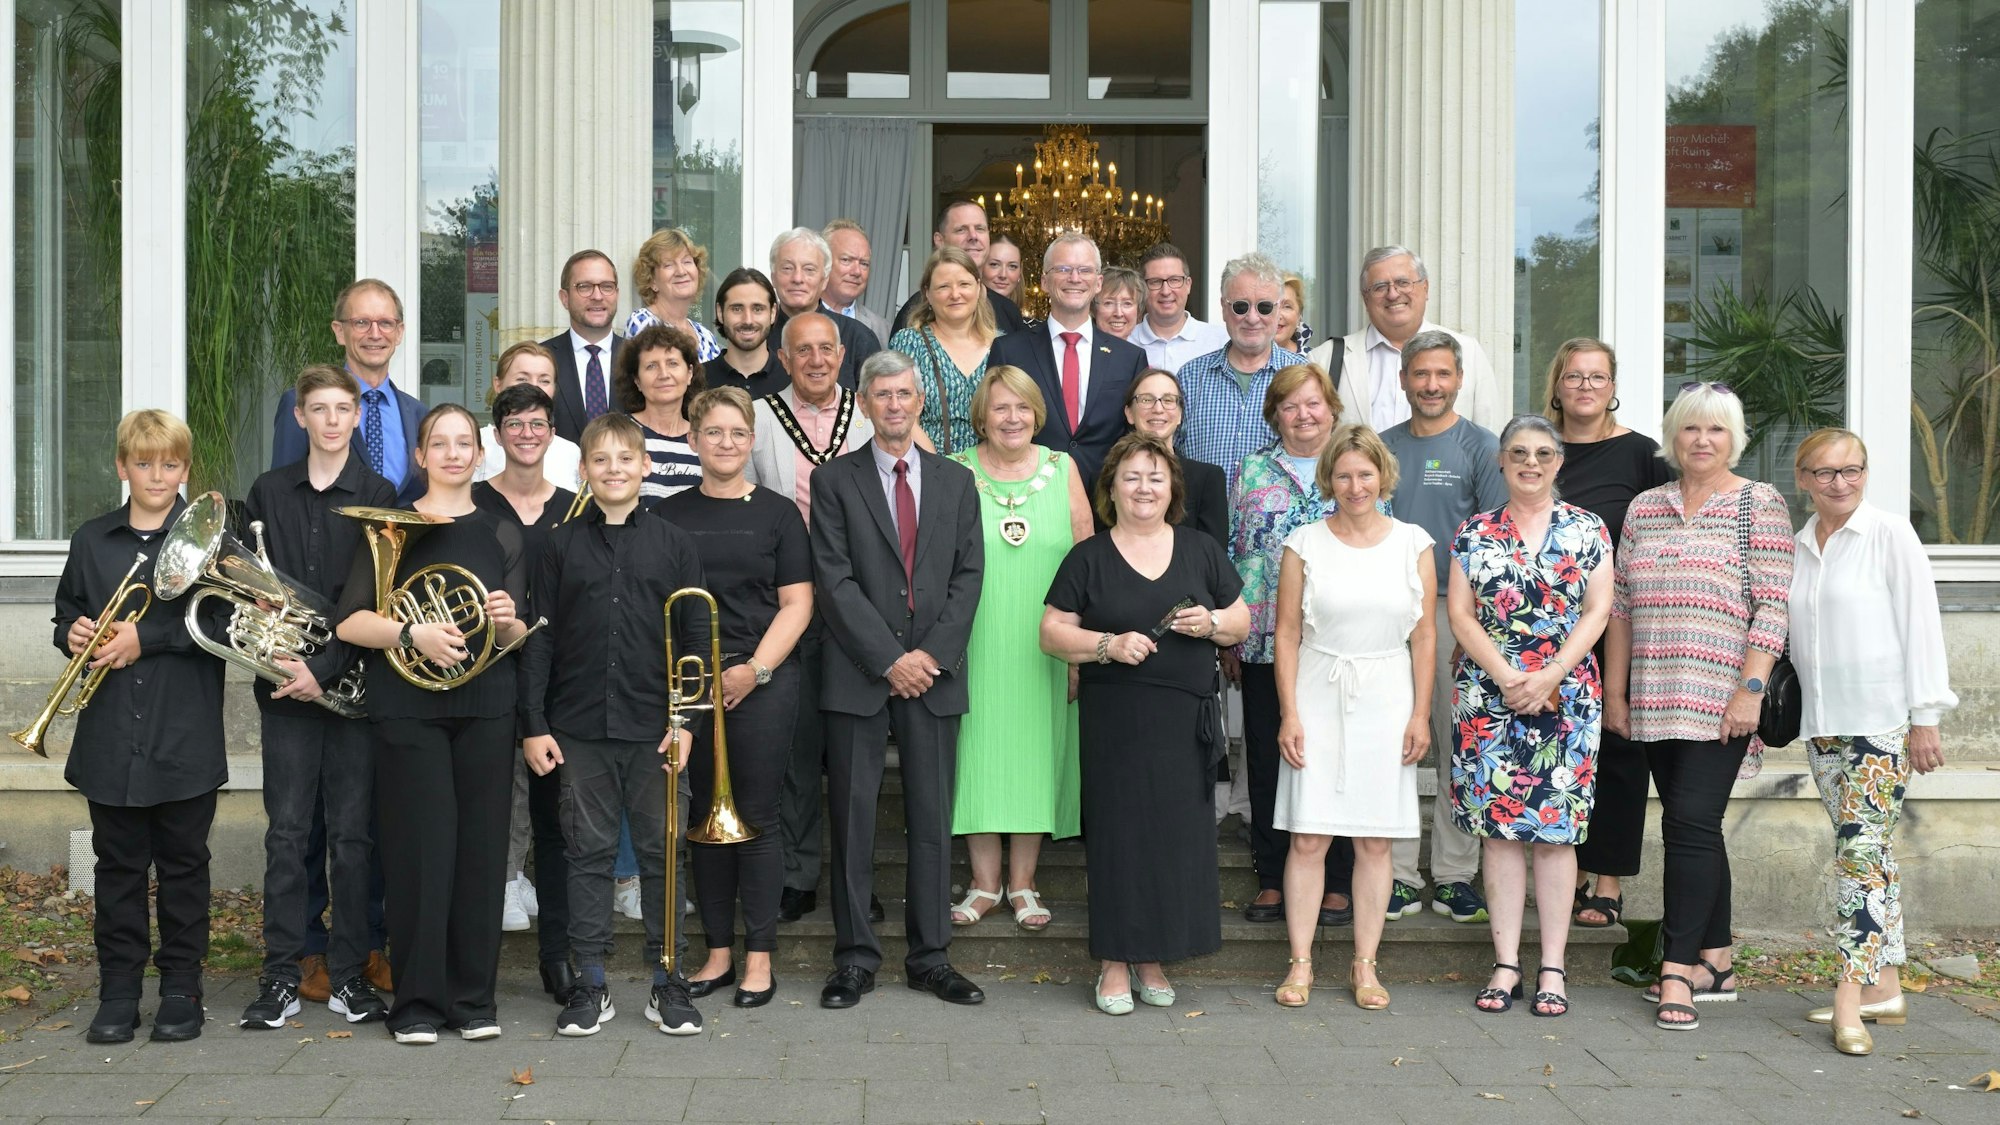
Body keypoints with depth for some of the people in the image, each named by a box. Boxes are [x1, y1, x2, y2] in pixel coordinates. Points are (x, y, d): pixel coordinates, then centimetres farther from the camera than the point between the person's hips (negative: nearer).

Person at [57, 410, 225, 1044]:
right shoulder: (92, 540, 10)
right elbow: (66, 616, 17)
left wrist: (145, 637, -18)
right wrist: (73, 634, -5)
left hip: (185, 741, -3)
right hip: (110, 740, 3)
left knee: (183, 865, 7)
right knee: (118, 867, 9)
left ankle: (181, 990, 17)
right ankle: (119, 992, 18)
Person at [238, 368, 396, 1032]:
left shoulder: (377, 497, 1)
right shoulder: (268, 493, 10)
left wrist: (325, 669, -13)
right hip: (286, 686, 2)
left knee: (352, 834, 3)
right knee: (286, 832, 3)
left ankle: (349, 977, 10)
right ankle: (281, 978, 10)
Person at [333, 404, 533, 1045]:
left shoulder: (502, 535, 14)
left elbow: (518, 638, 11)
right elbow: (348, 622, -4)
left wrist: (506, 623, -11)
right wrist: (413, 633, -20)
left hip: (485, 706, 3)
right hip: (408, 708, -2)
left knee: (481, 847, 2)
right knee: (421, 848, -4)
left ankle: (473, 998, 12)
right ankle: (417, 1002, 7)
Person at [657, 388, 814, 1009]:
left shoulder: (777, 512, 4)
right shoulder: (669, 514, 9)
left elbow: (797, 602, 1)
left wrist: (757, 668, -11)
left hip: (762, 684, -2)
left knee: (756, 818, 0)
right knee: (706, 816, 7)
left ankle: (759, 957, 9)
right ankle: (718, 952, 18)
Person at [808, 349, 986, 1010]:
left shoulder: (956, 482, 12)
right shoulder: (834, 480, 3)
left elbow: (968, 576, 6)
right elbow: (834, 581, -5)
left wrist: (933, 653, -7)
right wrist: (889, 659, -12)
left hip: (934, 674, 2)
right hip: (858, 675, -2)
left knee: (932, 819, 6)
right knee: (852, 818, 2)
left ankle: (930, 956, 15)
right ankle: (855, 959, 11)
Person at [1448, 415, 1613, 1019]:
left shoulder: (1586, 530, 6)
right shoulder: (1475, 534, 8)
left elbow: (1597, 611, 0)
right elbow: (1460, 614, 3)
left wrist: (1549, 676, -12)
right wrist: (1506, 677, -10)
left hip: (1567, 696, -1)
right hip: (1488, 696, 1)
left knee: (1555, 830, 0)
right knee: (1499, 827, 2)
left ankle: (1552, 969, 7)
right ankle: (1506, 965, 9)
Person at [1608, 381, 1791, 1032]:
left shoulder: (1760, 505, 0)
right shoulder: (1644, 508, 14)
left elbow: (1772, 607, -6)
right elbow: (1620, 607, 15)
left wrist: (1751, 688, -14)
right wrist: (1614, 691, 11)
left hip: (1721, 700, -5)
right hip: (1654, 702, 5)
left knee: (1691, 821, -12)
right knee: (1692, 827, 10)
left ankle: (1678, 972, -9)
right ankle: (1716, 964, 19)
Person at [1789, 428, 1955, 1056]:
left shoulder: (1891, 537, -4)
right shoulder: (1796, 548, 11)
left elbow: (1921, 624, -5)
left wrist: (1926, 718, -9)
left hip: (1882, 720, -5)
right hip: (1821, 722, 5)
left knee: (1862, 849, -13)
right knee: (1865, 853, 9)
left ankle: (1851, 995, -14)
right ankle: (1885, 988, 15)